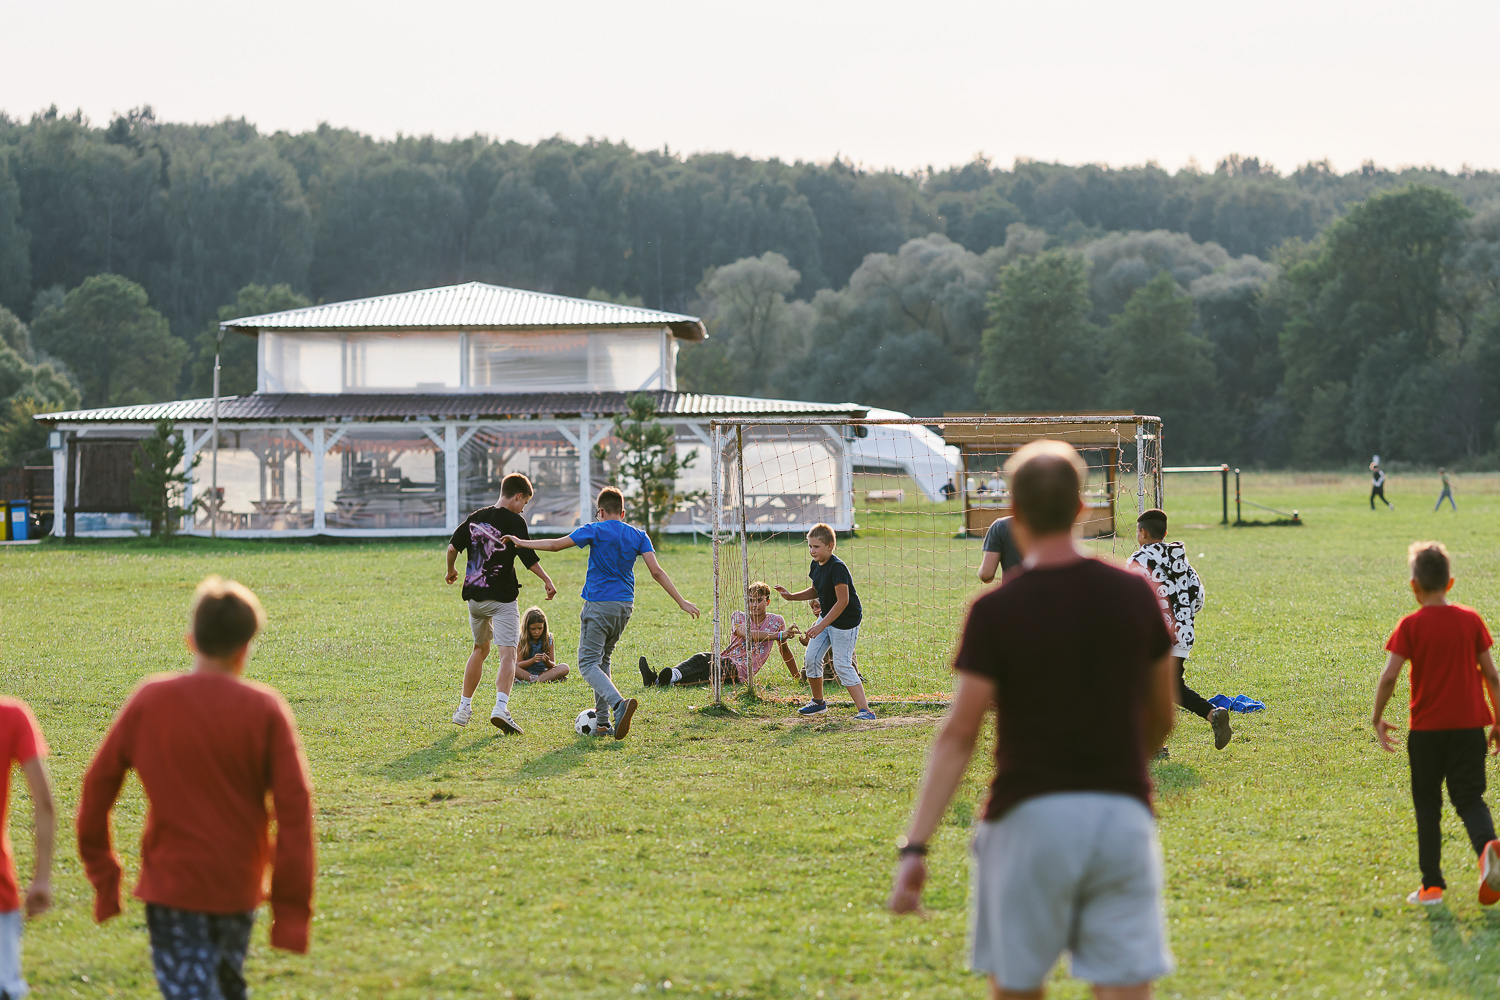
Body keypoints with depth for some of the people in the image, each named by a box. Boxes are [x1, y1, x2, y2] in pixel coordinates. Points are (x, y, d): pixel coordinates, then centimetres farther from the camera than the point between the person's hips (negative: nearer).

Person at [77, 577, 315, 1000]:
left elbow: (98, 786, 0)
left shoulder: (148, 700, -5)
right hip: (239, 886, 2)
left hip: (170, 884, -2)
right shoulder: (265, 709, -7)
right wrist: (292, 909, -7)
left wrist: (102, 877, 10)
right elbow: (294, 807, -11)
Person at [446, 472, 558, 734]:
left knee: (480, 649, 23)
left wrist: (451, 571, 24)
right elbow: (528, 557, -14)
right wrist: (547, 580, -5)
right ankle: (501, 707, -29)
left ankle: (464, 708, 25)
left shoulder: (476, 517, 10)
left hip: (474, 596, 6)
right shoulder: (514, 521, -7)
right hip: (501, 599, -6)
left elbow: (452, 547, 7)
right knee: (508, 653, -9)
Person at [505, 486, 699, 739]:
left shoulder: (594, 531, -3)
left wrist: (521, 542, 11)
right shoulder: (638, 535, 7)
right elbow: (656, 571, -2)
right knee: (602, 660, 20)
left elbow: (555, 544, -1)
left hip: (598, 606, -5)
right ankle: (602, 722, 16)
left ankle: (619, 703, -33)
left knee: (588, 663, -7)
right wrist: (681, 601, 0)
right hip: (625, 606, 6)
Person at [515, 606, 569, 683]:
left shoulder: (548, 639, 1)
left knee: (564, 668, -23)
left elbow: (552, 666, 1)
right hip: (526, 673, -2)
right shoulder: (521, 641, -3)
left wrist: (547, 662, -23)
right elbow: (518, 664, -7)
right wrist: (533, 660, -24)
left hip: (542, 672, 2)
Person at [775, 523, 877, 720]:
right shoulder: (816, 566, 3)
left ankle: (865, 710, -14)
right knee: (810, 658, 9)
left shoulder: (838, 568, -24)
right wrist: (791, 596, 7)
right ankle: (818, 703, 28)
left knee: (842, 665, -13)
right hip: (827, 618, 9)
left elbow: (842, 601, -27)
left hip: (845, 621, -9)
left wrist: (821, 625, -28)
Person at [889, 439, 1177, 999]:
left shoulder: (996, 612, -7)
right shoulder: (1135, 595, 3)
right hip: (1123, 815, 2)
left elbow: (958, 736, -12)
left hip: (1031, 817, -2)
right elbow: (1161, 716, 15)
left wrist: (914, 849, -12)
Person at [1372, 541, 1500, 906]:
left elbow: (1389, 676, -14)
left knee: (1427, 804, 11)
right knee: (1469, 797, 4)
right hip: (1469, 724, 2)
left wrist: (1377, 719, -1)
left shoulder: (1410, 626, -6)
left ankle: (1432, 885, 10)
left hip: (1426, 728, -2)